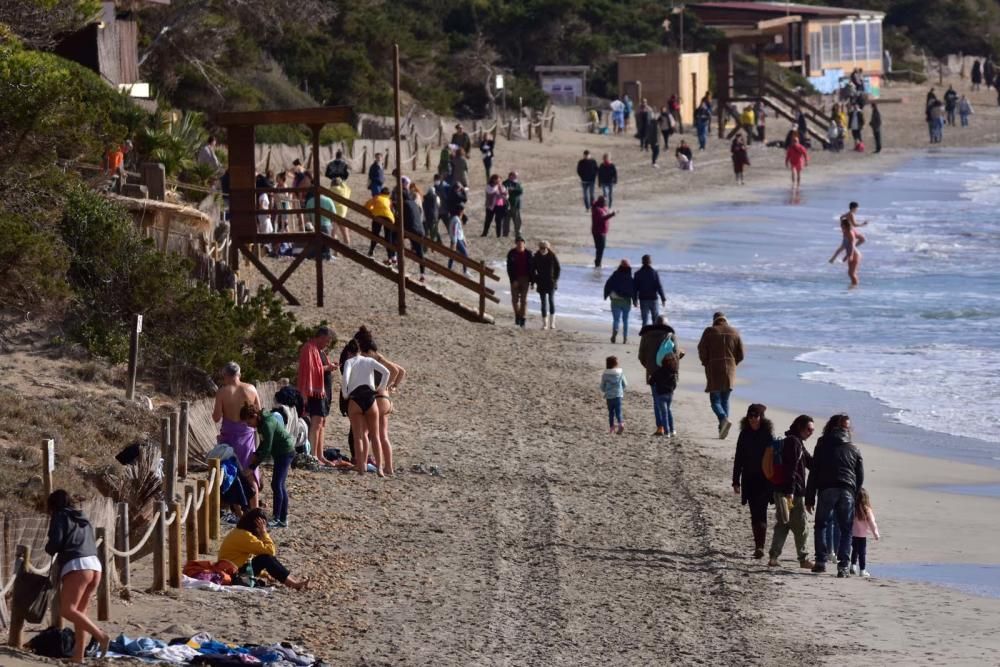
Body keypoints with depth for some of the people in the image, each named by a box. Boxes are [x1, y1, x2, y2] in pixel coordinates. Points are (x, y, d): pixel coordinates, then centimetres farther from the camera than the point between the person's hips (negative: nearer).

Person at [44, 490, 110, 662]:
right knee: (79, 611, 12)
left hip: (77, 566, -8)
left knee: (66, 610, -13)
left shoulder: (60, 516, 5)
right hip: (95, 565, 8)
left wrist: (49, 549, 18)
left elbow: (55, 542, -6)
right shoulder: (82, 519, 27)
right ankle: (78, 655, 7)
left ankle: (100, 635, -27)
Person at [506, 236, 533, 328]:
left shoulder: (528, 253, -4)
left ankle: (523, 318, -1)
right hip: (515, 279, 1)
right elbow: (509, 268, -4)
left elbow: (531, 268, 1)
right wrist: (513, 280, -13)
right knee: (515, 299, 3)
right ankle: (517, 315, 24)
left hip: (525, 279, -1)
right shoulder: (511, 254, -3)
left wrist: (532, 281, -1)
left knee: (524, 299, -4)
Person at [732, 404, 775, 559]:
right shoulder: (745, 435, 7)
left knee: (760, 513, -13)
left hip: (764, 481, -4)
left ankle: (760, 547, -18)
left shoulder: (768, 435, -4)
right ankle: (758, 546, 16)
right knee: (754, 514, 8)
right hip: (749, 480, 4)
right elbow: (738, 459, 10)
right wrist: (736, 481, 6)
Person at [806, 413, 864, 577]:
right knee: (846, 530, 5)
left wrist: (809, 498, 7)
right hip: (847, 492, 1)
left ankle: (821, 561, 4)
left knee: (821, 525, 14)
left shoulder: (822, 447, 9)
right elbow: (861, 477, 13)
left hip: (827, 490, -1)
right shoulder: (854, 450, 14)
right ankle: (843, 566, -5)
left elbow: (814, 473, 5)